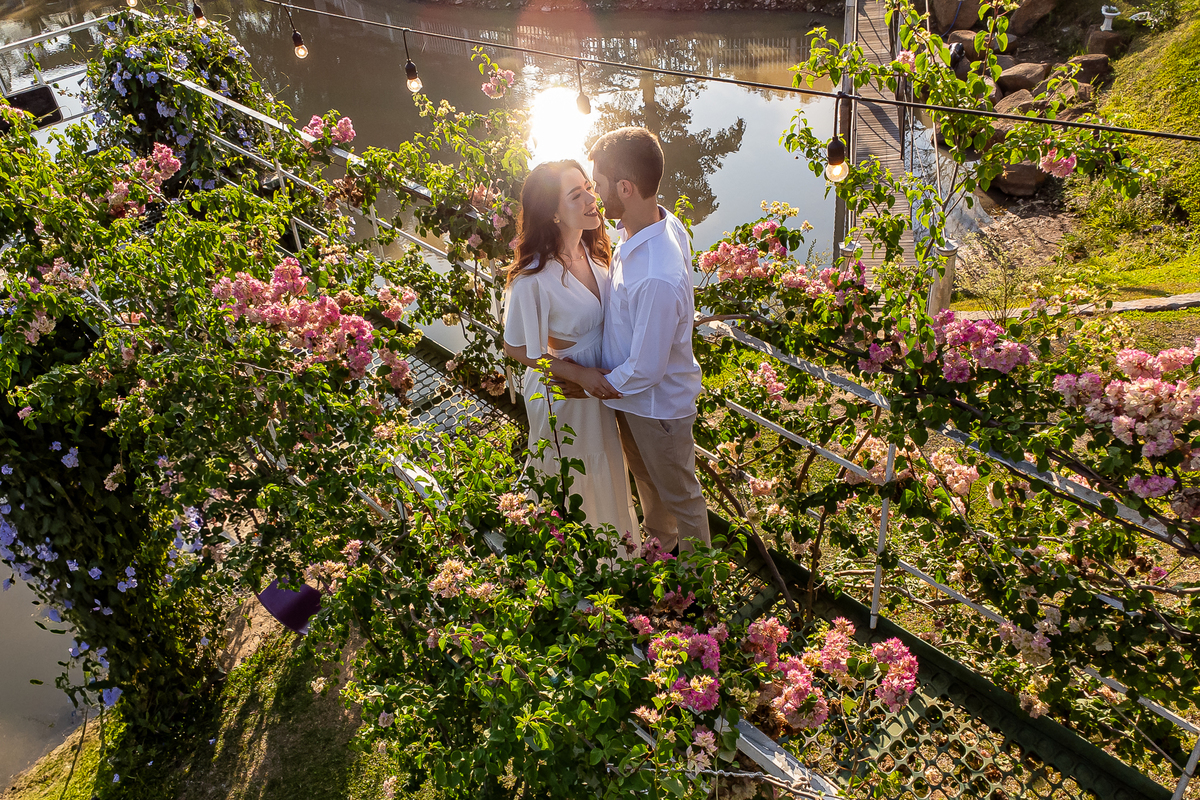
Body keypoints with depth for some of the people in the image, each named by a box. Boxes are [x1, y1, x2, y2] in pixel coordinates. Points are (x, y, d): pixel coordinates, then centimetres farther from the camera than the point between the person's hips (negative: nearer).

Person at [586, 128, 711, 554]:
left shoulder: (657, 279, -41)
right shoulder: (661, 222, -12)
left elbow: (646, 369, -29)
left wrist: (595, 386, -13)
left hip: (658, 404, -8)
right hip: (633, 395, 8)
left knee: (680, 497, 18)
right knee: (646, 480, 32)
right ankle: (657, 544, 60)